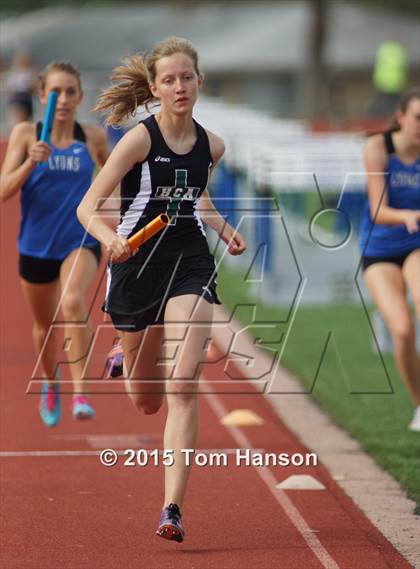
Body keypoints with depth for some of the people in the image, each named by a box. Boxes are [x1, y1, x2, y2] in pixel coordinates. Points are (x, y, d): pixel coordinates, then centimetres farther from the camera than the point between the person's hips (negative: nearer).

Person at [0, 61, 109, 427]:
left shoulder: (94, 137, -4)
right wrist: (30, 163, -28)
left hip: (80, 241, -1)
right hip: (36, 245, 2)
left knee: (73, 303, -31)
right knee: (44, 324, 19)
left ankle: (80, 391, -29)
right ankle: (50, 383, 49)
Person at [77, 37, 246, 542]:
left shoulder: (211, 146, 2)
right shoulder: (139, 140, -13)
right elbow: (87, 207, -17)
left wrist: (224, 230, 9)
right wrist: (108, 237, -37)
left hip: (189, 263, 2)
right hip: (136, 263, -2)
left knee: (183, 386, -17)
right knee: (146, 401, 14)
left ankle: (172, 508, -17)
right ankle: (127, 363, 55)